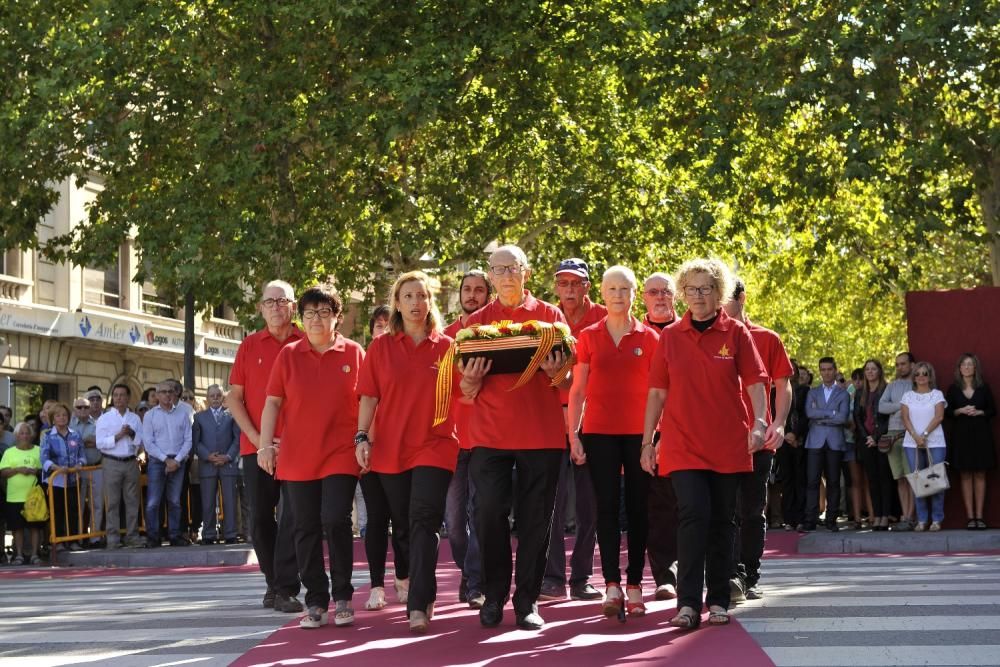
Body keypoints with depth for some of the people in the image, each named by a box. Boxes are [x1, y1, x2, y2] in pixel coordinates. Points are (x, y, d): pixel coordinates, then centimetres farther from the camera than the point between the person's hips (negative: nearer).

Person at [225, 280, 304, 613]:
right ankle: (273, 582, 20)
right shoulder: (250, 345, 9)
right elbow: (234, 397, 8)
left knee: (294, 517, -7)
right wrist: (257, 438, -3)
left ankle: (287, 589, -4)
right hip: (256, 445, 3)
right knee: (261, 517, 7)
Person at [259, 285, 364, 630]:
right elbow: (272, 403, 5)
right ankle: (316, 602, 12)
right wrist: (265, 445, -3)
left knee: (336, 521, -12)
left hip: (341, 454, -2)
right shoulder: (288, 355, 6)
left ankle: (342, 597, 5)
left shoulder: (353, 353, 3)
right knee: (306, 529, 4)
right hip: (297, 457, 2)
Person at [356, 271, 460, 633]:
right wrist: (362, 437, -5)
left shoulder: (447, 347, 4)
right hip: (390, 450, 2)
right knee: (404, 528, 9)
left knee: (423, 523, -15)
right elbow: (368, 397, 5)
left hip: (434, 447, -2)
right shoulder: (380, 347, 6)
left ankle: (418, 607, -20)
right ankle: (423, 592, 26)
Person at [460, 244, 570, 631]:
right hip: (489, 435, 0)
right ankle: (494, 596, 10)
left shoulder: (550, 316, 8)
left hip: (541, 434, 0)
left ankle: (528, 600, 11)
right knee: (489, 516, -5)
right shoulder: (476, 322, 10)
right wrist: (471, 380, -13)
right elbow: (467, 393, 10)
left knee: (535, 521, 1)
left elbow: (568, 381, 8)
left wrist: (555, 373, -14)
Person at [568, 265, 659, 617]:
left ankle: (634, 586, 6)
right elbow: (577, 390, 7)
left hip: (639, 432, 0)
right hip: (599, 432, 0)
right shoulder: (588, 337, 5)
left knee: (638, 507, 2)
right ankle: (612, 586, -7)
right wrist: (573, 435, 0)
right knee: (607, 506, -4)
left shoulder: (649, 338, 4)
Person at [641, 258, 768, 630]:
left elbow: (754, 383, -2)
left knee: (722, 522, 7)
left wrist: (759, 422, -18)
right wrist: (647, 442, 6)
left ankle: (718, 601, 17)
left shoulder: (735, 333, 2)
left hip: (728, 444, 0)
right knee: (694, 515, -14)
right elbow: (657, 393, 8)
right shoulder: (669, 336, 5)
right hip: (682, 443, 0)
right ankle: (688, 603, -13)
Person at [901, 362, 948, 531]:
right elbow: (905, 418, 3)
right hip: (912, 443, 2)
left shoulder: (937, 394, 8)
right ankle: (921, 520, 2)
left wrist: (925, 434, -14)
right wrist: (916, 436, -12)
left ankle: (936, 519, 1)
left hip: (935, 442, -2)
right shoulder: (908, 396, 12)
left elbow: (939, 417, -4)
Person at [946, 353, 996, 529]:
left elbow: (993, 410, 6)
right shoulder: (953, 389, 5)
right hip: (961, 434, 0)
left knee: (980, 475, 1)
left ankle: (979, 516, 2)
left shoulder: (984, 388, 5)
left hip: (981, 434, 0)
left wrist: (979, 412, -12)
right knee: (965, 476, -1)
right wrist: (961, 411, -13)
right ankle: (970, 517, 0)